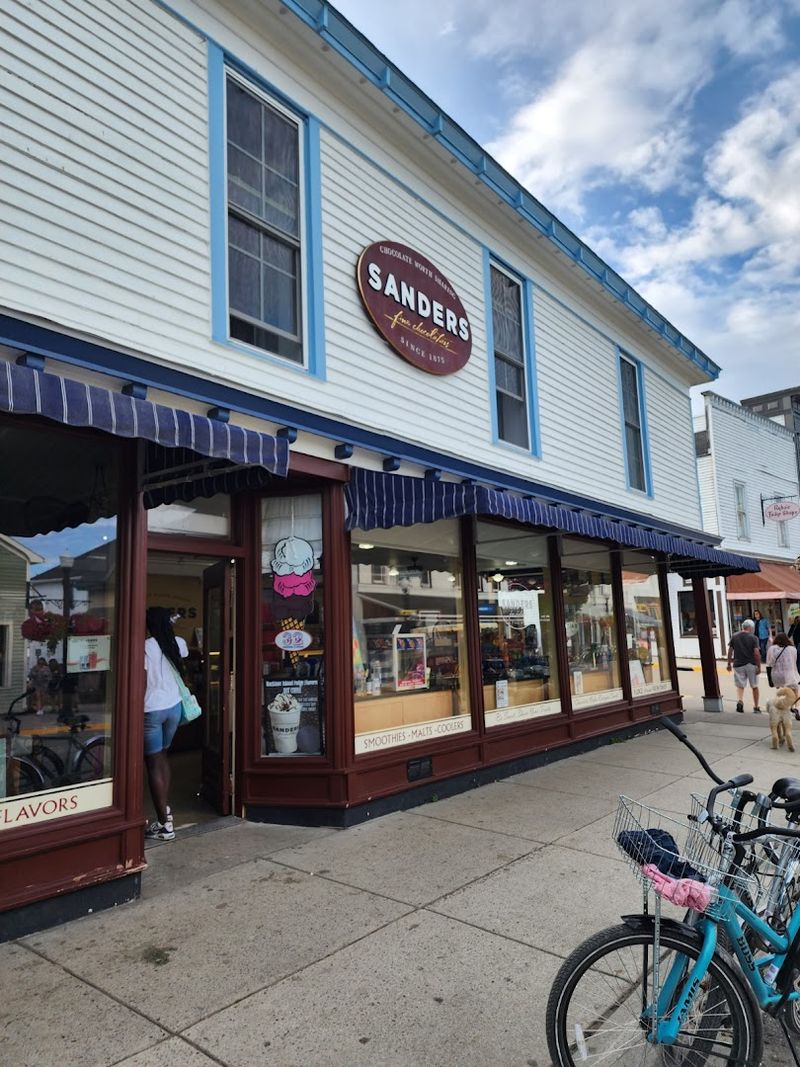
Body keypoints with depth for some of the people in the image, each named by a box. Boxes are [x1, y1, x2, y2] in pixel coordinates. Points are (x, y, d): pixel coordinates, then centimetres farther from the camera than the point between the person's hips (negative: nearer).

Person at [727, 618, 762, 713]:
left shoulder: (734, 637, 3)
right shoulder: (753, 638, -7)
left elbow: (730, 651, 6)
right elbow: (757, 653, -13)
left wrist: (729, 663, 14)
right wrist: (759, 666, -8)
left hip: (738, 665, 2)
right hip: (751, 665, -2)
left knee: (740, 686, 8)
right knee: (754, 686, 14)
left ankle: (740, 700, -19)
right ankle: (756, 707, 21)